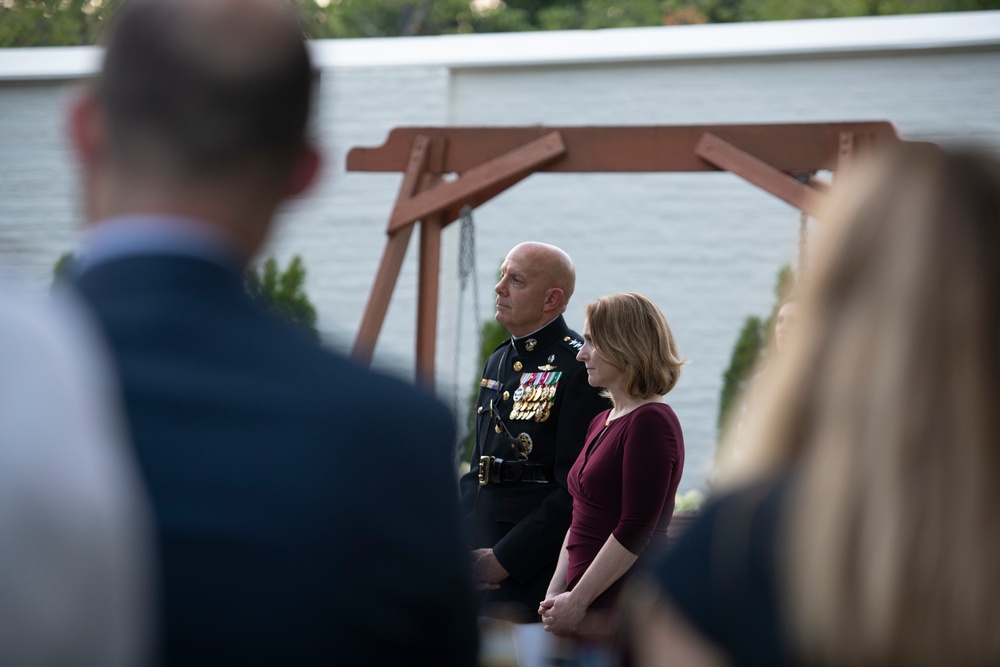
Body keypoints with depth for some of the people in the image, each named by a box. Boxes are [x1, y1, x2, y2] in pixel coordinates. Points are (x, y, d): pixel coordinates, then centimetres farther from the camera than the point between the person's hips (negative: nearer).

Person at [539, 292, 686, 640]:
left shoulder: (651, 423, -13)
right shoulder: (602, 422, 16)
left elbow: (635, 532, -17)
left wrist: (577, 601, -15)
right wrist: (554, 594, 8)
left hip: (625, 609, -8)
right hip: (589, 604, 8)